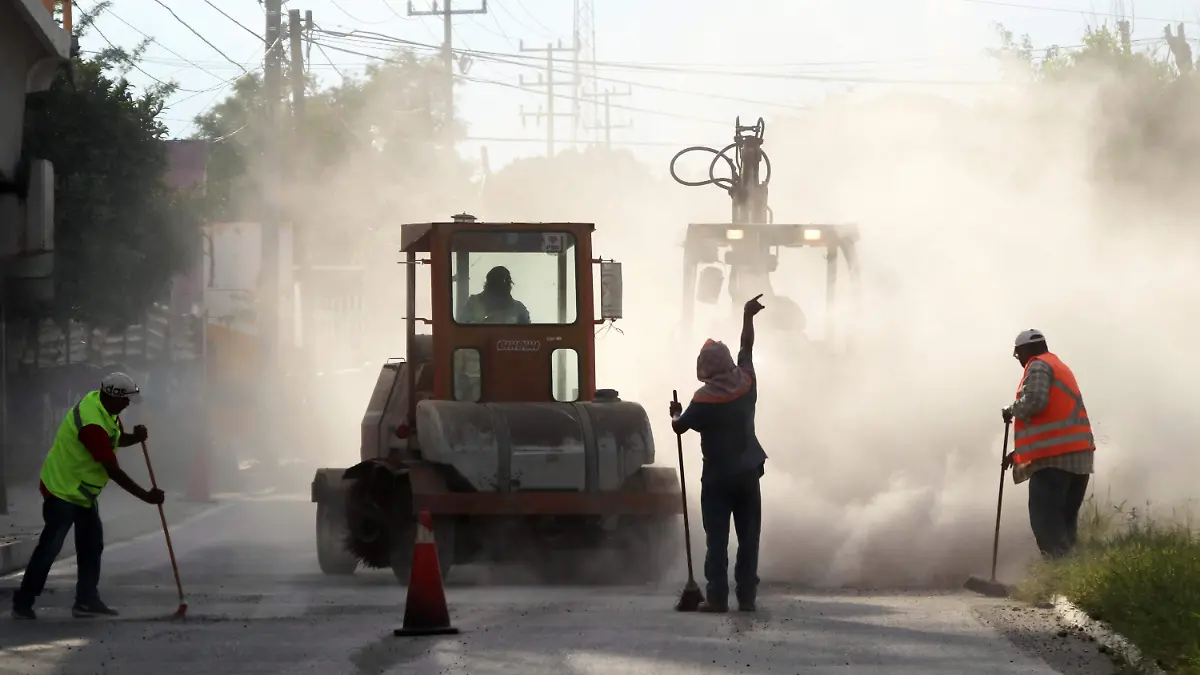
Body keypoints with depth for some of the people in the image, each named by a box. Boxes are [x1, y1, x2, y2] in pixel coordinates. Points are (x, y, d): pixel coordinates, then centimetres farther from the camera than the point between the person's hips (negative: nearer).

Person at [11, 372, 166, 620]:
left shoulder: (100, 402, -3)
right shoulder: (92, 424, -32)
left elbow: (116, 439, 15)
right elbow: (113, 471, -29)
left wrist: (134, 437, -9)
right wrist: (146, 496, -23)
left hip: (84, 492, 10)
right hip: (62, 491, -10)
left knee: (91, 545, 8)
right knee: (49, 548, -5)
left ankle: (87, 600, 12)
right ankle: (22, 604, 3)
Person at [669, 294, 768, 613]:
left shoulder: (705, 399, -16)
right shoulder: (746, 383, -4)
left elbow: (680, 426, -2)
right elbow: (747, 348, 11)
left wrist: (676, 414, 20)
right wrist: (748, 317, 24)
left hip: (717, 478, -4)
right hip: (747, 474, 4)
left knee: (717, 539, 0)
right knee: (748, 538, 6)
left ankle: (717, 597, -4)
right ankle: (747, 596, 4)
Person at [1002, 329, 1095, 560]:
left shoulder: (1039, 366, 0)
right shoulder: (1060, 368, 29)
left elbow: (1034, 401, -19)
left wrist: (1011, 410, 1)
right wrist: (1020, 451, 26)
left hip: (1054, 457, -9)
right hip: (1078, 455, 9)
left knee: (1046, 521, -12)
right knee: (1064, 521, 9)